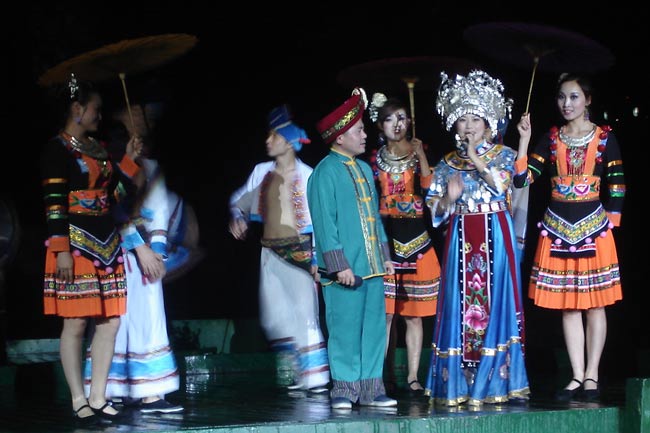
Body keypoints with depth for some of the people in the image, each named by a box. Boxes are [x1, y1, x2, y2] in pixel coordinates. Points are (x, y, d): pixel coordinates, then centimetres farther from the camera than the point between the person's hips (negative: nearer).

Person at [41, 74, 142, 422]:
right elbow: (54, 204, -13)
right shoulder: (57, 149, -7)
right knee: (76, 324, -4)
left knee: (110, 322, 5)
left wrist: (129, 160, 11)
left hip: (106, 244, 8)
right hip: (77, 245, -8)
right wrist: (61, 251, -19)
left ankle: (97, 398, 12)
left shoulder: (97, 148, 16)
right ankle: (78, 401, 4)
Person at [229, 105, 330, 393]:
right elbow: (238, 200, 22)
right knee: (274, 318, 3)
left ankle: (316, 377, -4)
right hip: (270, 253, 5)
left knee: (304, 313, -10)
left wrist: (318, 258, -7)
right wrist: (237, 217, 0)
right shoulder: (262, 173, 9)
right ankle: (299, 372, 15)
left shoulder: (307, 175, -5)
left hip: (299, 250, -5)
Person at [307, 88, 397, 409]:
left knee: (374, 326, 7)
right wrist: (340, 265, -16)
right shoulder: (326, 172, -7)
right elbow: (324, 222, -11)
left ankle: (371, 388, 13)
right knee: (345, 330, -3)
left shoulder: (364, 169, 16)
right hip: (345, 270, -7)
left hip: (372, 266, 7)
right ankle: (343, 391, 5)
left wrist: (385, 255, 15)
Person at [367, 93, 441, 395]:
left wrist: (420, 155, -17)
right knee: (384, 312, -2)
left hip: (416, 238, 0)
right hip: (384, 238, 0)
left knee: (414, 314, 2)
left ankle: (413, 377, 7)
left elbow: (429, 189, -10)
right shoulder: (376, 159, 8)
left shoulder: (418, 154, 5)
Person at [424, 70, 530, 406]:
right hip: (461, 236, 2)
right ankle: (459, 381, 2)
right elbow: (434, 206, 9)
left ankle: (495, 380, -1)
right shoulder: (447, 163, 12)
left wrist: (478, 160, -15)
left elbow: (502, 183, -11)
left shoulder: (503, 154, 6)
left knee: (495, 298, -5)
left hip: (495, 234, -2)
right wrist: (449, 197, -10)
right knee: (460, 301, -2)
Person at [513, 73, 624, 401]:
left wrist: (608, 224, -5)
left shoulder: (605, 137, 0)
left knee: (594, 305, 0)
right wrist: (524, 138, -8)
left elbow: (616, 187, 1)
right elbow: (522, 179, -2)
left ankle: (591, 376, 6)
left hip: (593, 227, -3)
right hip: (557, 227, 3)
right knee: (568, 306, 4)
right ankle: (577, 377, 8)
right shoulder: (550, 138, 7)